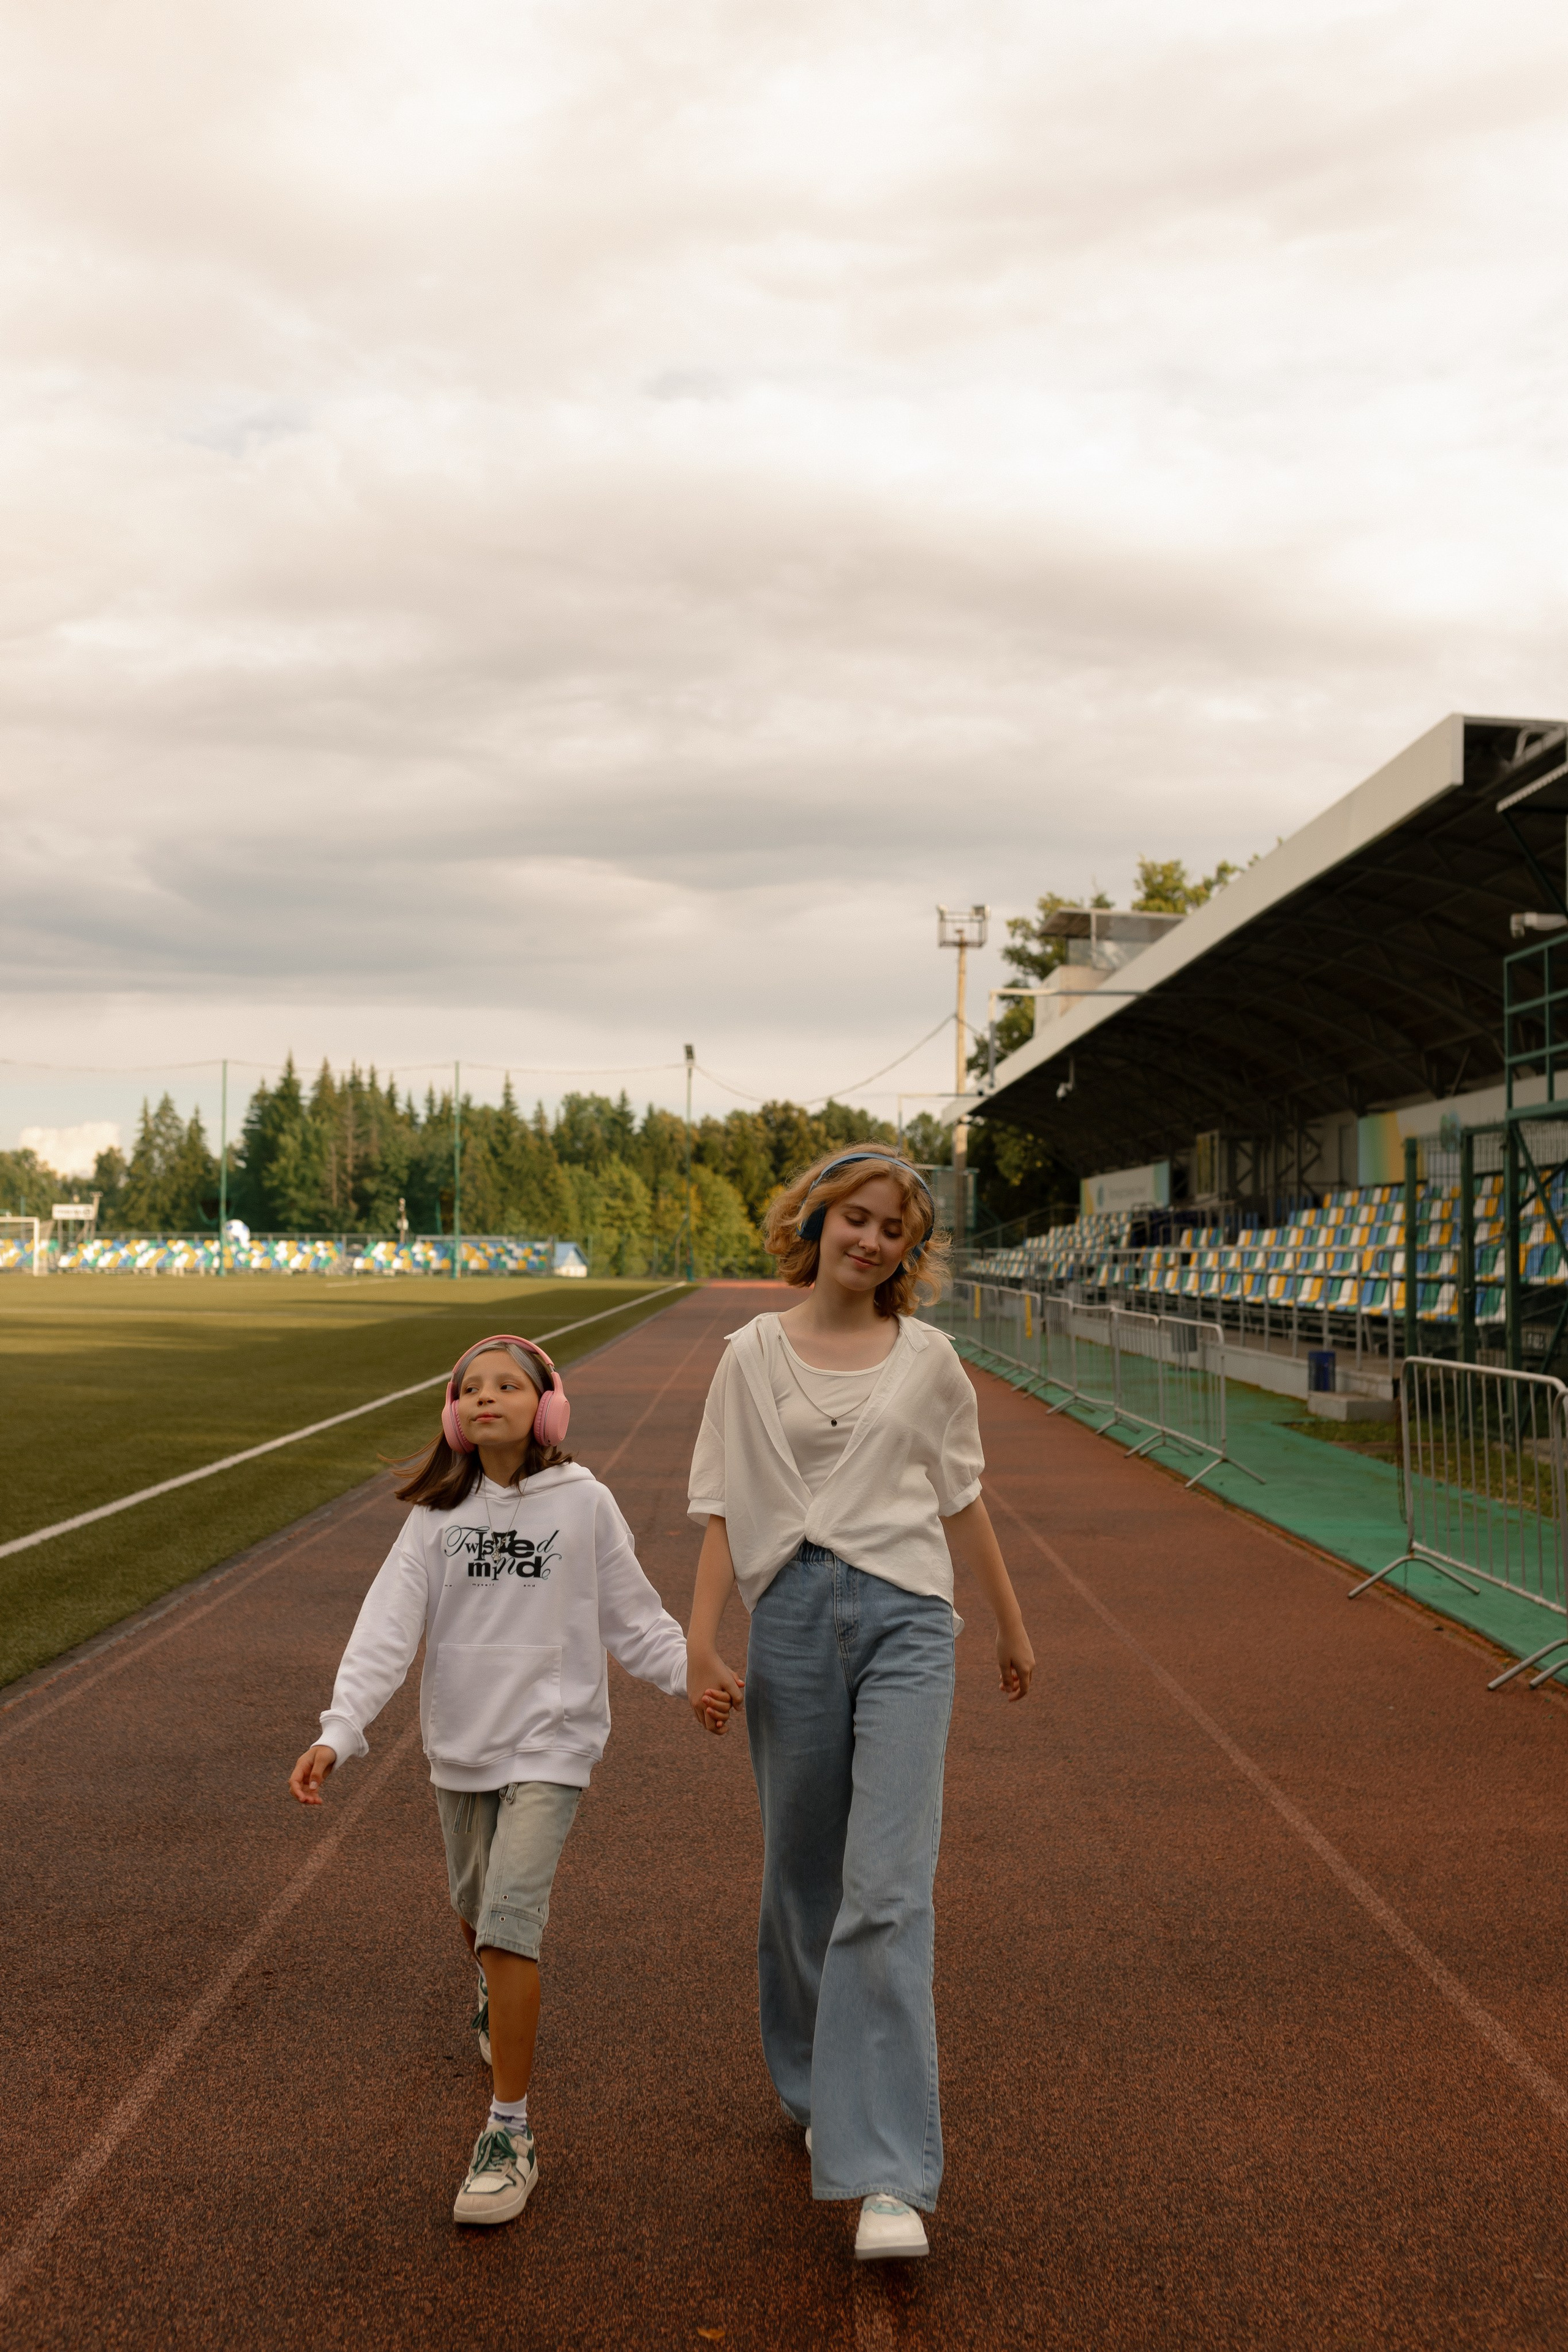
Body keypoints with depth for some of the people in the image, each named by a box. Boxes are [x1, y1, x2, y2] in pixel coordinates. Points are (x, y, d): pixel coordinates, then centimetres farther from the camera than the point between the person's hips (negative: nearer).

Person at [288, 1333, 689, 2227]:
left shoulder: (585, 1504, -6)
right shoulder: (438, 1516, -1)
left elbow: (634, 1617, 1)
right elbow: (389, 1626, -9)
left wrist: (695, 1676, -13)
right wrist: (339, 1732, -19)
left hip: (551, 1742, -4)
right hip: (462, 1745, 4)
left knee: (509, 1923, -14)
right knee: (476, 1911, 21)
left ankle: (511, 2130, -3)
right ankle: (499, 1999, 55)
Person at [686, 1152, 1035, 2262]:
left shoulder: (929, 1358, 6)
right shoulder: (755, 1355, 5)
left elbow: (963, 1500, 16)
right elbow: (724, 1507, 3)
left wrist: (1012, 1624, 22)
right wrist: (702, 1642, -5)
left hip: (906, 1621, -1)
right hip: (793, 1619, 1)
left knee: (888, 1891, -9)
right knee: (803, 1878, 13)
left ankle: (889, 2177, -7)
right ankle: (821, 2091, 36)